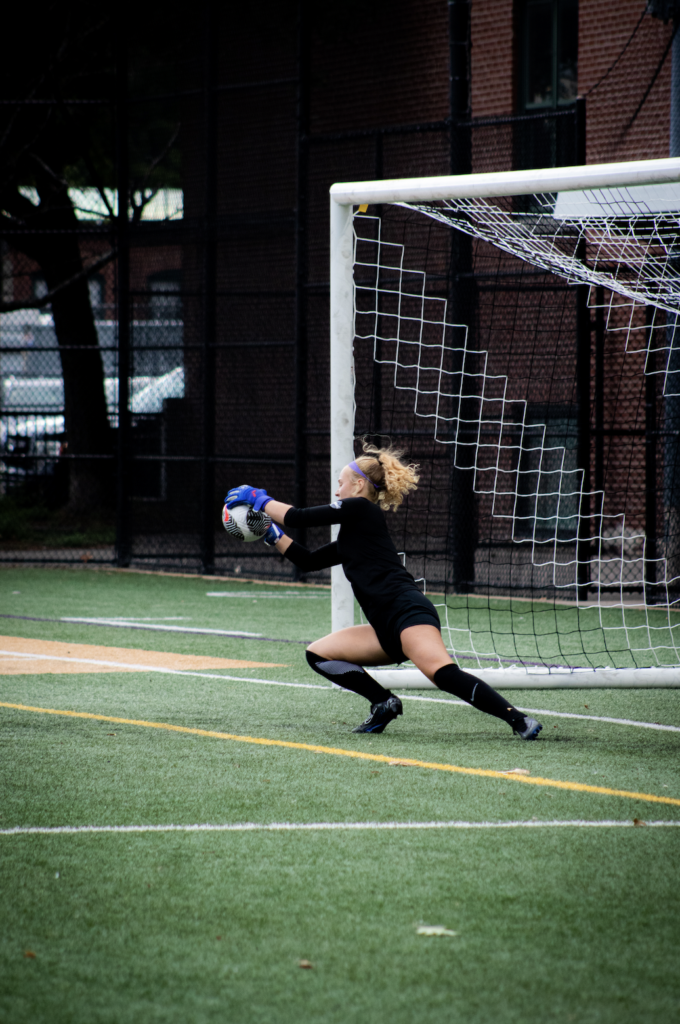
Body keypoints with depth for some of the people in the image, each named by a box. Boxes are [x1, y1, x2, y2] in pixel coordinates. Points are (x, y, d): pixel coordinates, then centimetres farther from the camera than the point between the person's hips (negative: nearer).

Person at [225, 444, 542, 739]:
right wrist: (271, 534, 26)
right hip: (386, 629, 10)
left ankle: (518, 720, -37)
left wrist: (259, 499, 13)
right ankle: (385, 703, 3)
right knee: (318, 653, 8)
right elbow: (309, 561, 33)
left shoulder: (361, 509, 2)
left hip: (407, 610, -10)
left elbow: (298, 517, 1)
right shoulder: (352, 535, 28)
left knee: (442, 672, -31)